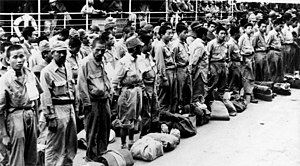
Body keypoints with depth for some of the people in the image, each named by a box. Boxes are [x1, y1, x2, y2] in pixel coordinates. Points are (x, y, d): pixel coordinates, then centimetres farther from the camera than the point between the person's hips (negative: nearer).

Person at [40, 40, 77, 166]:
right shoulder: (47, 71, -11)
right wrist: (50, 117, -16)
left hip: (70, 108, 7)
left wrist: (74, 107, 16)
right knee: (55, 146, -1)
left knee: (71, 144, 16)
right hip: (57, 109, -7)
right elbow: (46, 96, -14)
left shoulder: (68, 67, 10)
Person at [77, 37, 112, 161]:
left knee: (105, 130, 13)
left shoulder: (101, 62, 13)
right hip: (93, 101, -7)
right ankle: (91, 157, 13)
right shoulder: (86, 63, -10)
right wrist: (87, 103, -14)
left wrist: (109, 93, 14)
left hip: (104, 100, 7)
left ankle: (102, 155, 26)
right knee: (92, 132, 1)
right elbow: (82, 85, -13)